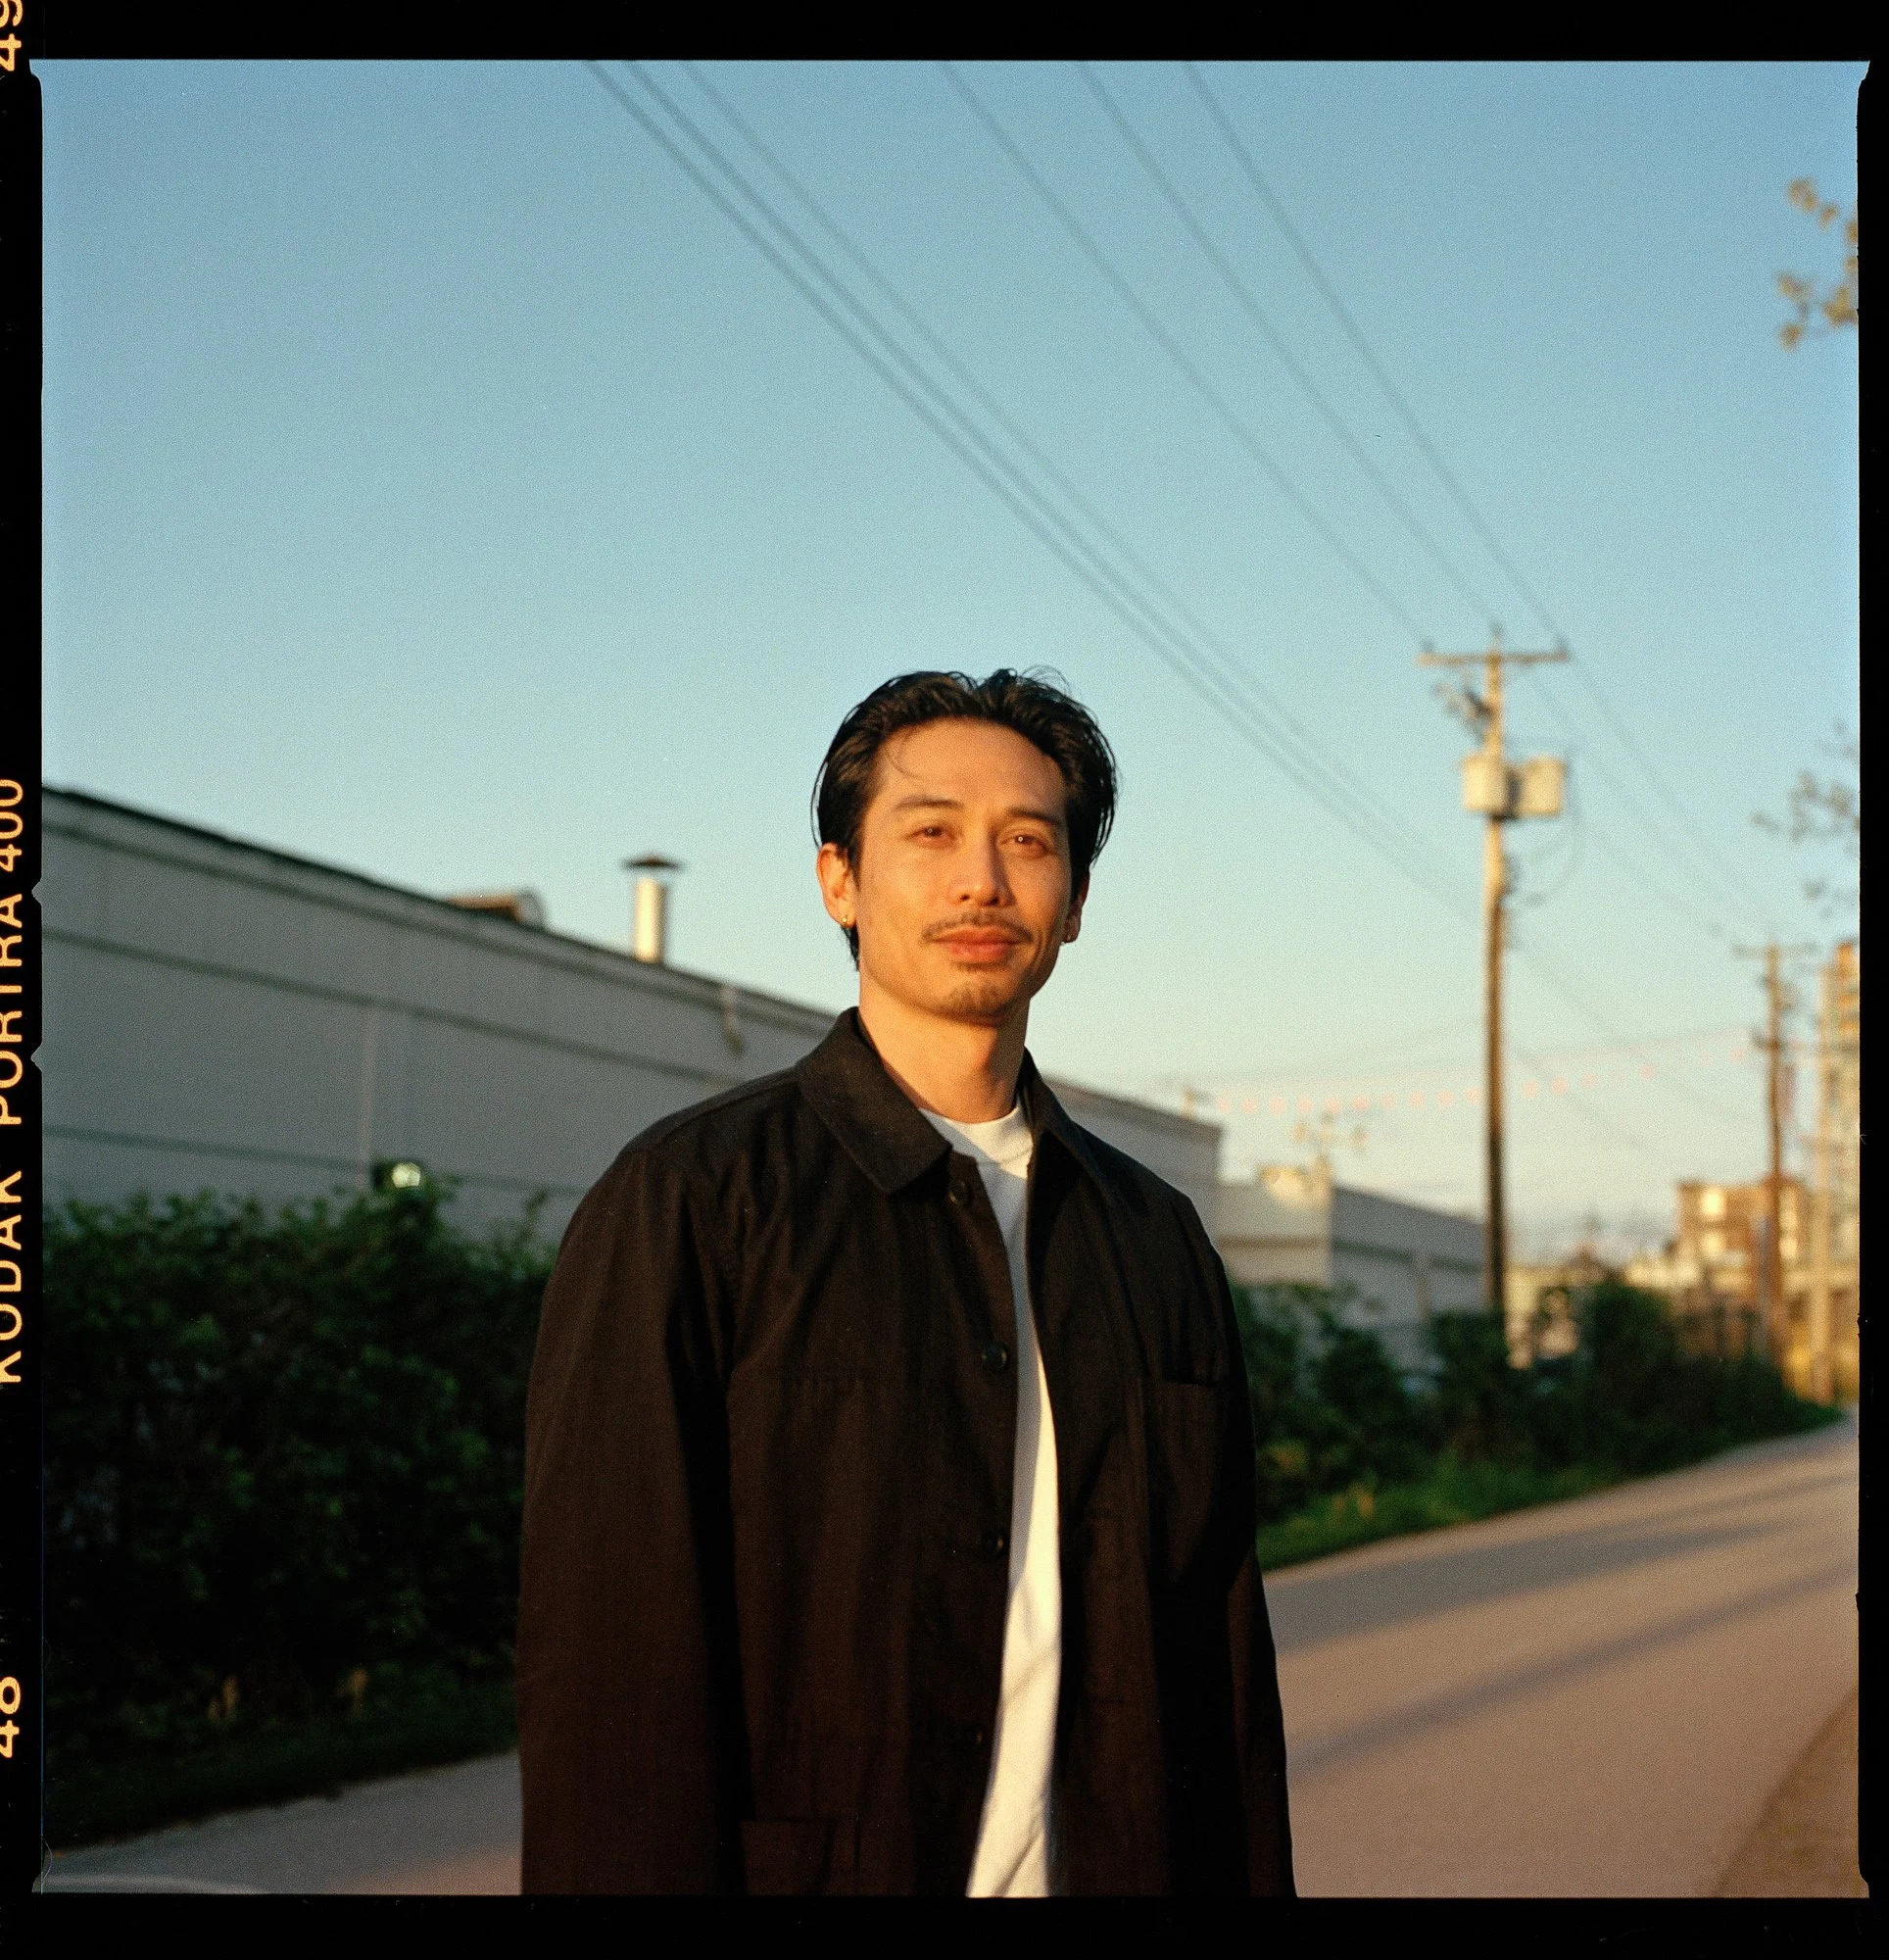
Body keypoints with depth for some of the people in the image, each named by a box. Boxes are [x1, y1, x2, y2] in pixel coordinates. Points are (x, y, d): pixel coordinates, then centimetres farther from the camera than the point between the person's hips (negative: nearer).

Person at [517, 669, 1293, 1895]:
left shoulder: (1158, 1240, 9)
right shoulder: (682, 1206, -8)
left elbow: (1223, 1651, 9)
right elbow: (609, 1666, -14)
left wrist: (1252, 1877, 3)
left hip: (1117, 1865, 5)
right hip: (808, 1863, -4)